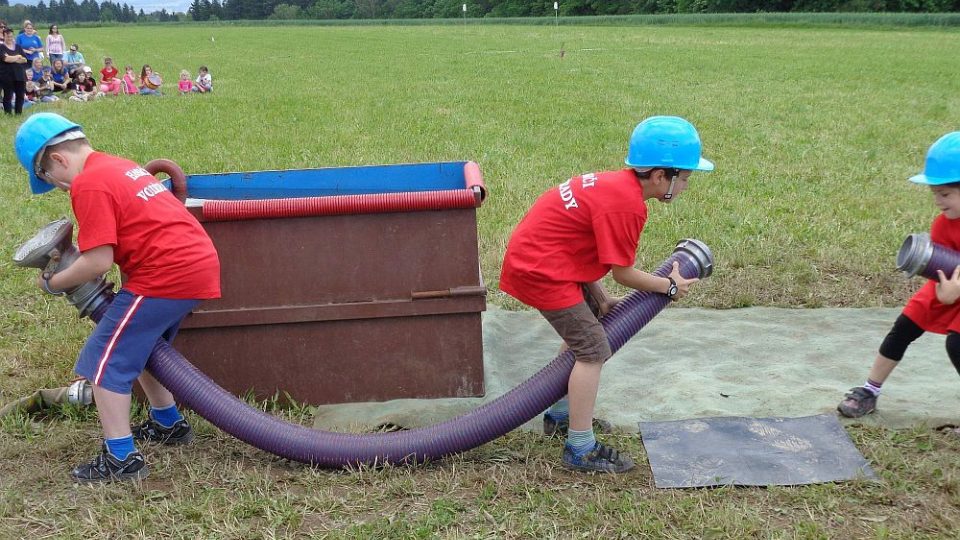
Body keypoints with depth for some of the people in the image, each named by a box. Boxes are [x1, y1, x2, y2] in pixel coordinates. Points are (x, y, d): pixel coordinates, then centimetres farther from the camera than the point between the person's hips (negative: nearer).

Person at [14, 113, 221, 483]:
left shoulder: (89, 184, -11)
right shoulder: (118, 166, 18)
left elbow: (98, 262, -15)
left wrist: (53, 282, 2)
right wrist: (71, 266, 18)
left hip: (166, 275, -10)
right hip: (200, 262, 10)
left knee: (104, 361, 0)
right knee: (138, 344, 28)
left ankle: (121, 459, 4)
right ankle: (169, 424, 40)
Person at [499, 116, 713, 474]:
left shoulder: (618, 184, 7)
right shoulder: (626, 204, -23)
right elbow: (622, 272, -16)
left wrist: (600, 301, 5)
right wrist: (669, 287, -1)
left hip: (536, 253, 10)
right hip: (541, 268, -10)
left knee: (583, 335, 23)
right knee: (593, 350, -7)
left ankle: (561, 415, 36)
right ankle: (581, 450, -1)